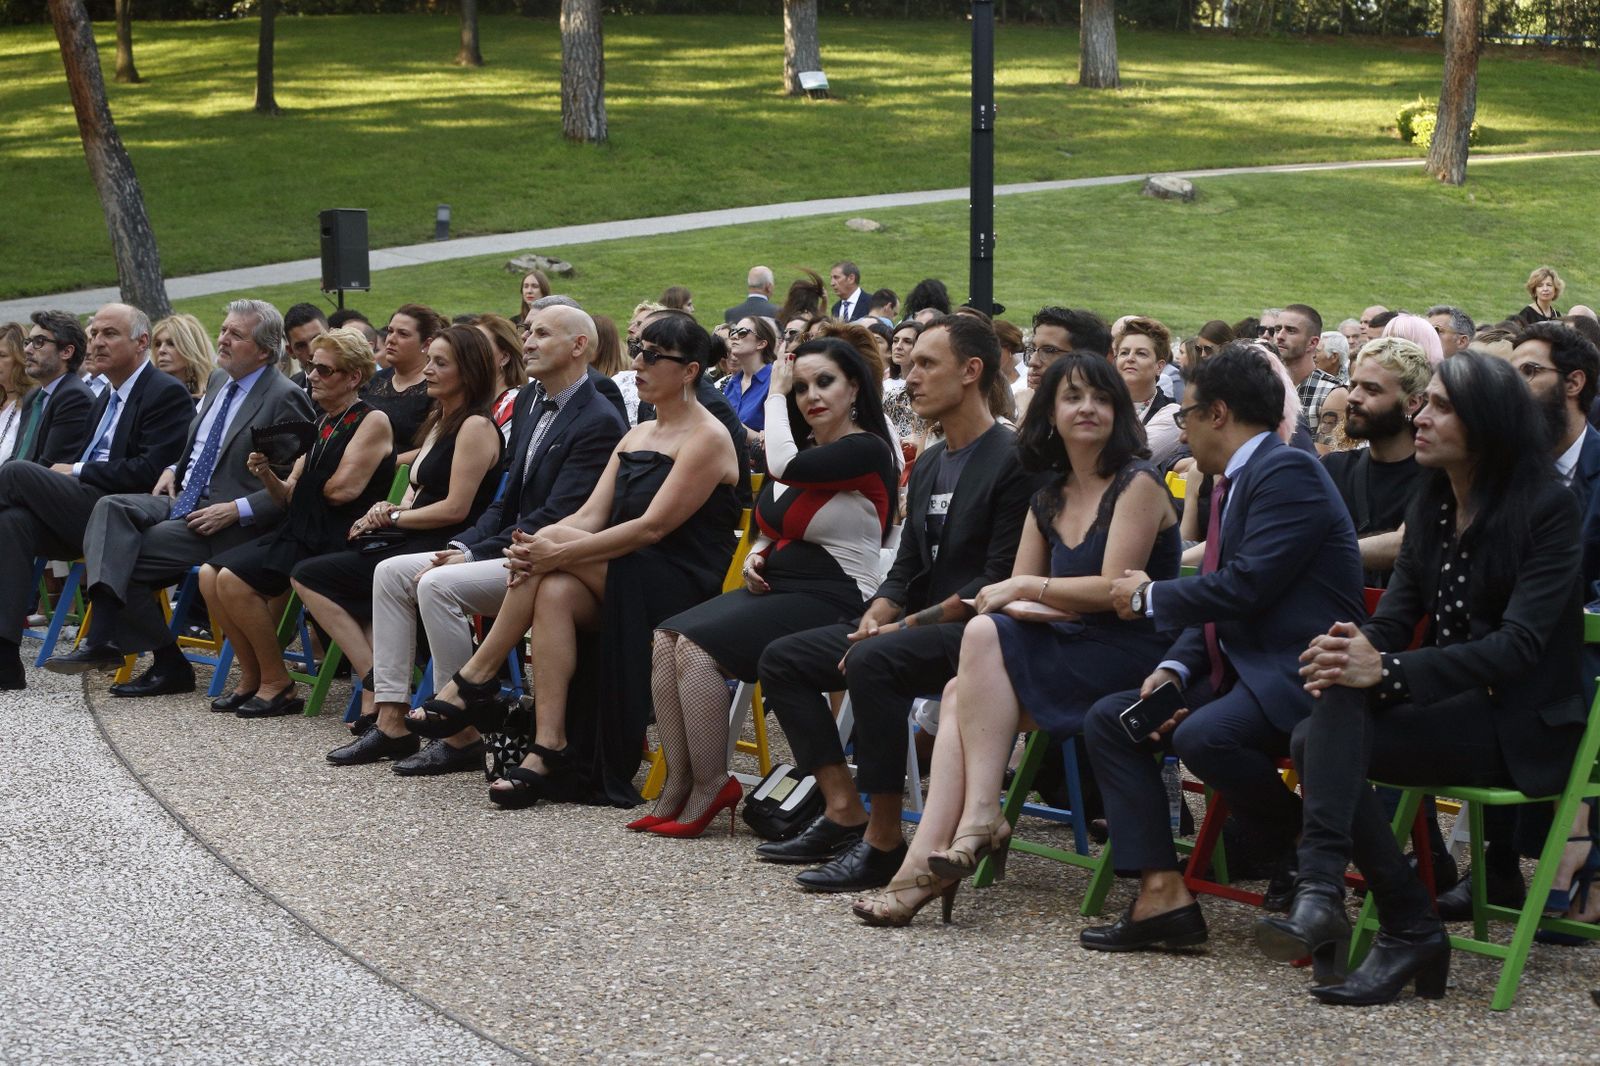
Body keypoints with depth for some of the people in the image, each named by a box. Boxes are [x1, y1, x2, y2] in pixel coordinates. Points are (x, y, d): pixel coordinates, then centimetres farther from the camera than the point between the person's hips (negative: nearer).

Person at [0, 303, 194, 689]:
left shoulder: (168, 393, -5)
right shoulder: (108, 396, 25)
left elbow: (149, 472, -16)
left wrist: (75, 472, -10)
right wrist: (68, 473, 3)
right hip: (86, 510, 8)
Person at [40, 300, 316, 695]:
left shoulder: (286, 398, -11)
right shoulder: (220, 383, 16)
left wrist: (236, 511, -21)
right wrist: (174, 469, 11)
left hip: (226, 523, -8)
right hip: (183, 499, 8)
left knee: (126, 556, -20)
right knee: (110, 508, -19)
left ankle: (169, 664, -14)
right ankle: (103, 639, -33)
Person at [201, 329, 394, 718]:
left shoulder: (372, 421, -6)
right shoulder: (321, 424, 19)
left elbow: (342, 489, -17)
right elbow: (290, 498, 18)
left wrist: (307, 481, 3)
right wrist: (267, 475, -3)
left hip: (336, 540, -9)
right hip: (297, 532, 9)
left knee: (234, 579, -22)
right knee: (210, 574, -8)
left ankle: (277, 685, -11)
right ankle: (251, 675, 1)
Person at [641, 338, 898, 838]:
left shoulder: (867, 450, -10)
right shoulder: (802, 447, 17)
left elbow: (787, 466, -27)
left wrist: (775, 394, -11)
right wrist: (755, 556, 4)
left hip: (830, 600, -9)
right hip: (775, 589, 9)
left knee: (698, 646, -24)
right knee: (667, 642, -12)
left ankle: (710, 786, -15)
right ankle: (678, 785, -13)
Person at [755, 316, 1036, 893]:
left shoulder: (1012, 461, -11)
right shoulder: (929, 465, 19)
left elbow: (1001, 581, -18)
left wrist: (911, 625, -20)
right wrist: (876, 617, -2)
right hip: (922, 625, 10)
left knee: (872, 662, -36)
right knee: (782, 659, 0)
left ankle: (883, 841, -28)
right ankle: (844, 812, -6)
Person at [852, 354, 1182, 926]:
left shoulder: (1138, 483, -4)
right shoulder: (1048, 498, 19)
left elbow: (1115, 588, -13)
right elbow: (1012, 594, 14)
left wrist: (1027, 589, -7)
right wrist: (1022, 601, -9)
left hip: (1132, 658, -7)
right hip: (1071, 653, 7)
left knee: (986, 635, -26)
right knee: (959, 694, -21)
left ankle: (981, 814, -29)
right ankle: (929, 856, -33)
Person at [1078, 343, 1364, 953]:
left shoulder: (1288, 471, -13)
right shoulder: (1234, 485, 18)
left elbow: (1246, 585, -23)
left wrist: (1150, 597, -7)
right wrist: (1173, 670, -3)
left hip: (1299, 673, -10)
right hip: (1240, 669, 10)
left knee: (1203, 736, -35)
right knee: (1109, 718, 0)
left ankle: (1304, 843, -7)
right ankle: (1162, 895, -9)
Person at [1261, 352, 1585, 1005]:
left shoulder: (1547, 509, -11)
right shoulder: (1430, 509, 12)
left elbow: (1520, 644, -20)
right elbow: (1394, 615, 5)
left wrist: (1388, 669, -31)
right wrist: (1353, 649, -21)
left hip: (1524, 727, -7)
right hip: (1451, 706, 7)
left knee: (1325, 743, -28)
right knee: (1316, 739, -24)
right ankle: (1320, 891, -28)